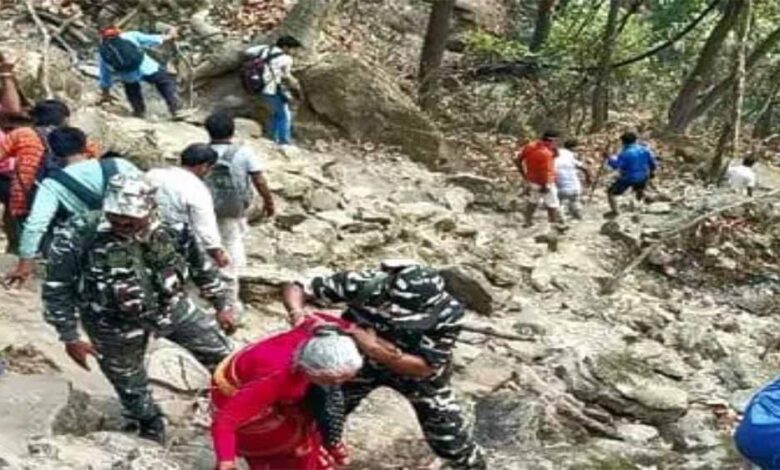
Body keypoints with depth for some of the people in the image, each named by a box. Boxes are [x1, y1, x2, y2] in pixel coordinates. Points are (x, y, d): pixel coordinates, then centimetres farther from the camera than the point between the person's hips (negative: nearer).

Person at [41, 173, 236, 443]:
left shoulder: (170, 229, -17)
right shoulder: (78, 236, -27)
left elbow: (201, 266, 1)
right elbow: (57, 289, -16)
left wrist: (222, 305, 8)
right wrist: (70, 338, -12)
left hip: (171, 307, 3)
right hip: (115, 325, -2)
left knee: (220, 355, 11)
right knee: (131, 386, 16)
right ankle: (152, 432, 46)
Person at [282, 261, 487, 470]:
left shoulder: (447, 313, -37)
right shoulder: (363, 284, -37)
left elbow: (423, 367, -33)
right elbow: (296, 288, -27)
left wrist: (376, 349, -47)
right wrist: (298, 313, -50)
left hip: (414, 368, -1)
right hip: (358, 360, 1)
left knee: (448, 435, 5)